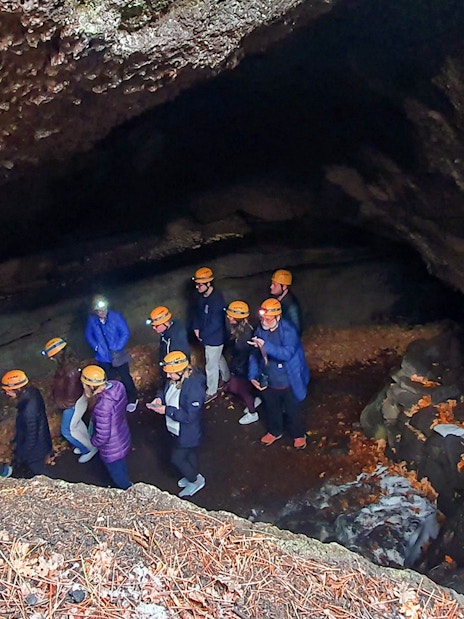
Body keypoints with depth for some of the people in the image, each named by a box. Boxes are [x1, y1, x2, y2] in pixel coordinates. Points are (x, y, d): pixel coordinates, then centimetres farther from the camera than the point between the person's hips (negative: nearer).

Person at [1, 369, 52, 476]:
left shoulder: (28, 411, -43)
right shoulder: (32, 391, -17)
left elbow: (31, 438, -29)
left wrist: (20, 455, -13)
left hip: (35, 448, -8)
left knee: (38, 473, 22)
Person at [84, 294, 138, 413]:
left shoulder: (116, 316, -16)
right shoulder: (91, 319, -10)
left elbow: (125, 333, -13)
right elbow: (88, 335, 3)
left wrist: (117, 348, -17)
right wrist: (96, 347, -9)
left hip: (118, 355, -2)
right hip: (103, 357, 2)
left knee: (125, 378, 11)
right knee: (109, 380, 18)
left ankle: (132, 400, 30)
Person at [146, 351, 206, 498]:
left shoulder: (194, 387, -37)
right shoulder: (174, 378, -12)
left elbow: (190, 416, -33)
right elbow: (168, 391, 9)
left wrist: (167, 410, -30)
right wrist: (160, 398, -12)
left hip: (187, 432, -8)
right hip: (177, 429, 8)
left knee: (177, 458, 10)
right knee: (188, 452, 29)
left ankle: (196, 480, 34)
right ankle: (193, 475, 54)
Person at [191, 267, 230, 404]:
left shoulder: (216, 300, -30)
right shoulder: (203, 296, -3)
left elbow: (215, 323, -28)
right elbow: (198, 313, 10)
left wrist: (202, 335, -17)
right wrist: (196, 328, -3)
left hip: (214, 339, -9)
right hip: (207, 337, 9)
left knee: (211, 366, 6)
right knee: (219, 359, 27)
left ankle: (211, 392, 24)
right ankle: (227, 379, 49)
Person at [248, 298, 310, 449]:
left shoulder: (288, 331, -25)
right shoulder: (260, 330, -8)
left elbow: (287, 353, -38)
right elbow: (254, 355, 1)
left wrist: (266, 346, -48)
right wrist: (253, 376, -5)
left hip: (289, 382, -5)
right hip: (268, 382, 5)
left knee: (292, 411, 18)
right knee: (271, 409, 26)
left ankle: (298, 435, 44)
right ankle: (275, 432, 52)